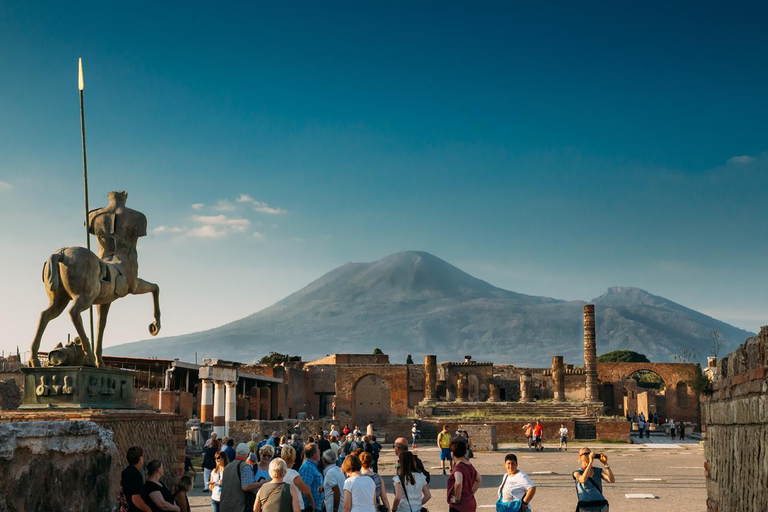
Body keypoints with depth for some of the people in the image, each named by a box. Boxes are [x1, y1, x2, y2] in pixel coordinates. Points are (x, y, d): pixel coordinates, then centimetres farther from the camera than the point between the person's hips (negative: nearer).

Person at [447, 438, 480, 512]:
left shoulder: (458, 467, -19)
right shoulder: (469, 465, 8)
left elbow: (458, 484, -36)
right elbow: (479, 480, 22)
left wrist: (457, 499, -22)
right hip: (471, 504, 8)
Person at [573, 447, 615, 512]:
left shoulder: (598, 471, 8)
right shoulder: (577, 473, -2)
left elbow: (612, 480, -7)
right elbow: (583, 480, -26)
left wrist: (605, 464, -15)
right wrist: (590, 462, -25)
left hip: (601, 507, 3)